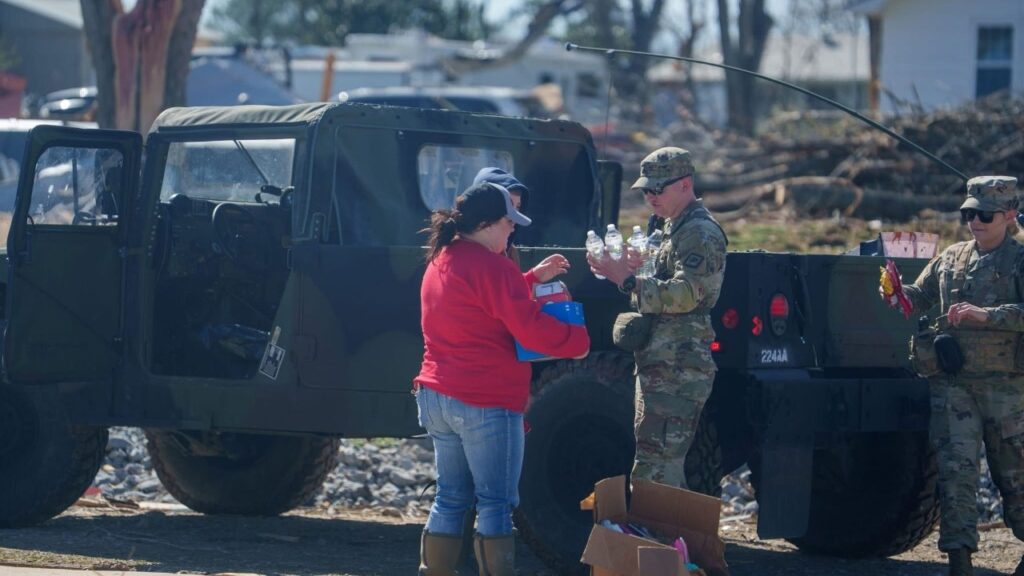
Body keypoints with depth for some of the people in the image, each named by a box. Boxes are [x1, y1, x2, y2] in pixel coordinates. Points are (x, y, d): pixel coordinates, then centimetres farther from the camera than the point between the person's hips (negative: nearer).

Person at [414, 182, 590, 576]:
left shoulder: (440, 261, 13)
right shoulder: (490, 267, -16)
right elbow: (530, 329, -19)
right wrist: (578, 340, -7)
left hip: (437, 396, 9)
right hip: (486, 403, -9)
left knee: (450, 498, 14)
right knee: (495, 503, -4)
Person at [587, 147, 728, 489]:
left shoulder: (701, 234, -11)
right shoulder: (674, 229, 22)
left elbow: (685, 294, -22)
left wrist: (627, 280, -25)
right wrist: (632, 271, 8)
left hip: (678, 373, -11)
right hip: (659, 367, 11)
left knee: (653, 474, -15)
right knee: (666, 468, 15)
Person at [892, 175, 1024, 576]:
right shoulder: (951, 259, 13)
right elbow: (920, 297, 20)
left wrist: (986, 315, -28)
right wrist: (898, 292, -2)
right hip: (952, 384, 4)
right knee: (955, 471, -4)